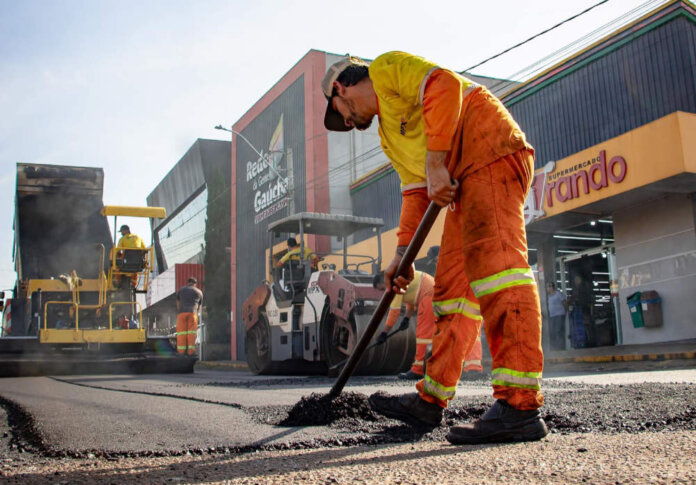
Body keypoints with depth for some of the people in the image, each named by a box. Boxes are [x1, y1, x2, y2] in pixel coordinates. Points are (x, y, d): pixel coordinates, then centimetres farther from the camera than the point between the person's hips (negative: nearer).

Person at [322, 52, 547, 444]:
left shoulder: (388, 68, 4)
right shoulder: (388, 135, 28)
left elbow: (445, 87, -15)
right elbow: (415, 190, 23)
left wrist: (436, 165, -20)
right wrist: (403, 253, 15)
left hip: (491, 152, -10)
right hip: (463, 183, 10)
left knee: (494, 263, -22)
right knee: (453, 286, 5)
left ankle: (521, 408, -26)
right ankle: (431, 400, 8)